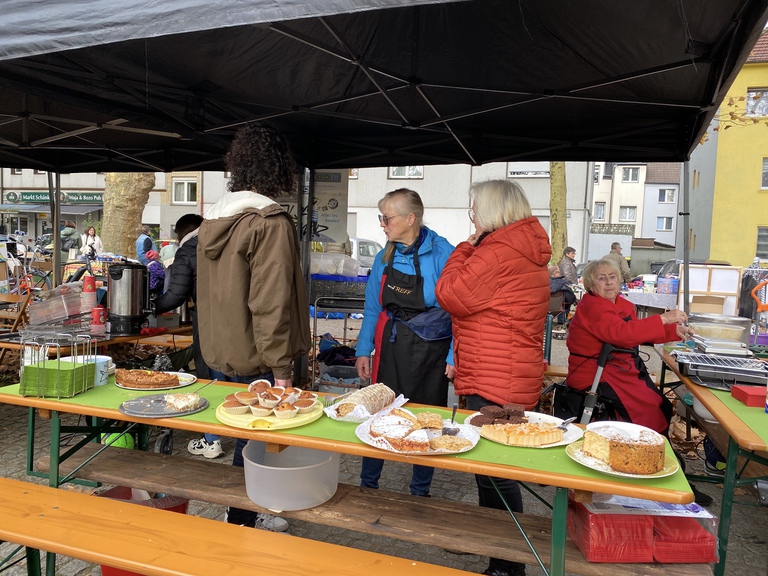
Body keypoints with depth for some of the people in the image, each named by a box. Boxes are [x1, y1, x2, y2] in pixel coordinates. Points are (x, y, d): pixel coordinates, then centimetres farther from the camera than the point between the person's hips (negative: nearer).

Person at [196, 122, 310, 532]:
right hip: (255, 361, -8)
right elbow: (271, 303, -22)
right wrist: (281, 368, -16)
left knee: (246, 438, 21)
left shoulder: (212, 219, 8)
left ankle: (246, 516, 37)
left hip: (220, 355, 8)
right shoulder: (271, 222, -18)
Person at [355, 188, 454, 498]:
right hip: (391, 347, 4)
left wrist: (454, 356, -15)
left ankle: (420, 491, 30)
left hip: (430, 351, -3)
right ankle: (368, 484, 28)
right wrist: (363, 350, 5)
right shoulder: (384, 257, 4)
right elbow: (372, 308, 9)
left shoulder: (442, 253, -12)